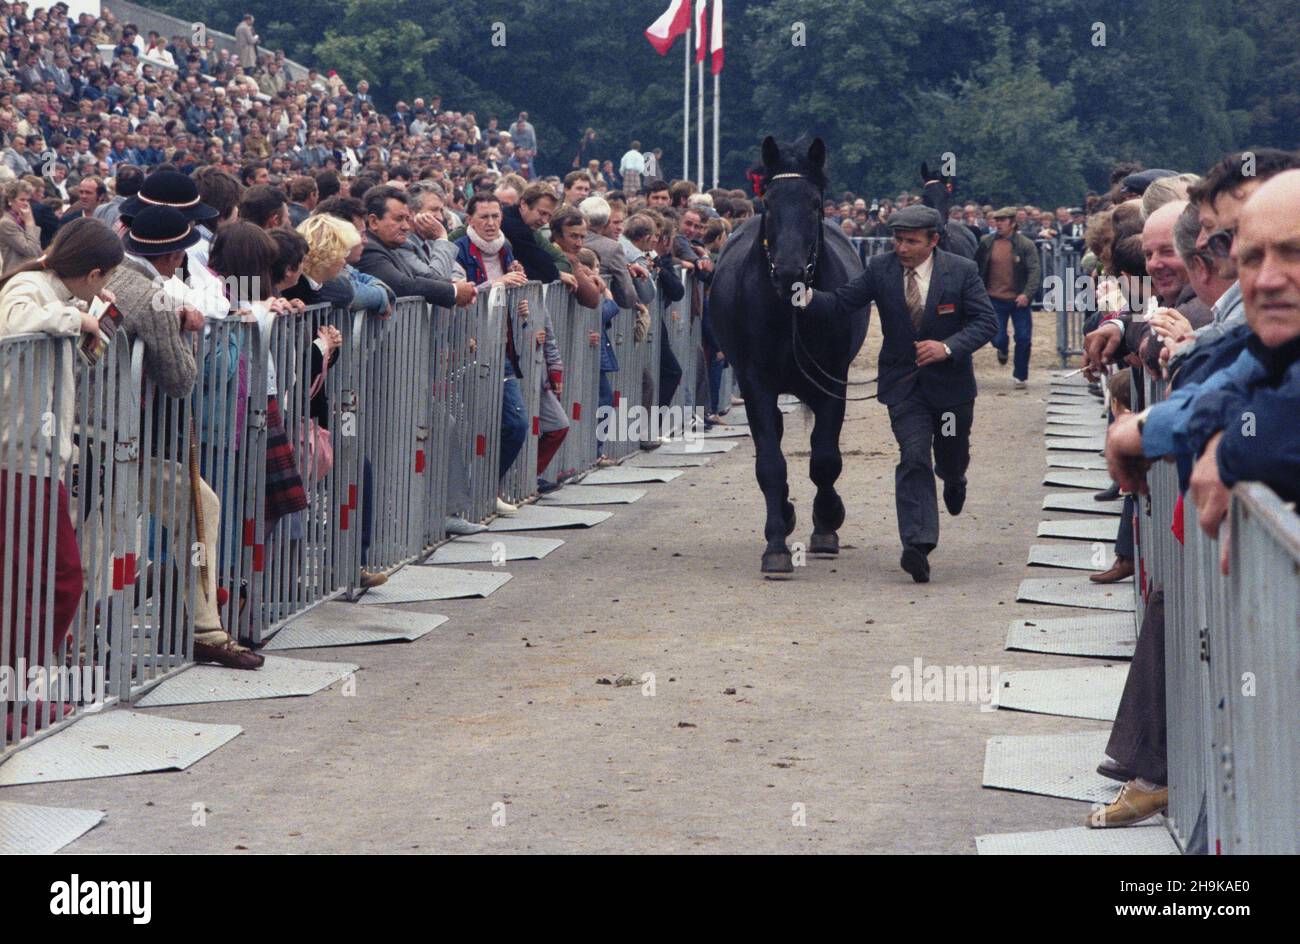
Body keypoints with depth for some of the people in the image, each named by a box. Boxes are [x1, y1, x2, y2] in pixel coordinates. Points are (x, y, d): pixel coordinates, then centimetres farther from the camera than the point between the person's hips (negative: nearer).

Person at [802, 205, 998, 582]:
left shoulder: (961, 271, -10)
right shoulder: (880, 268, -6)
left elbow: (987, 321, -11)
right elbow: (840, 302, -7)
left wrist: (948, 347, -27)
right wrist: (808, 297, -29)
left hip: (949, 379, 0)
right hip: (903, 384, 0)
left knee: (952, 458, 17)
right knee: (913, 457, -15)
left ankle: (953, 478, 57)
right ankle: (917, 545, -20)